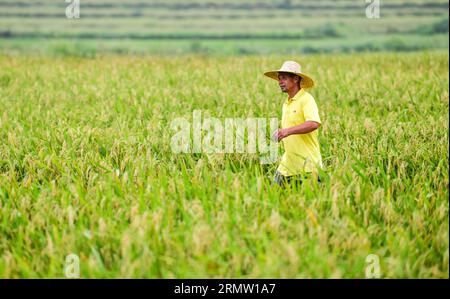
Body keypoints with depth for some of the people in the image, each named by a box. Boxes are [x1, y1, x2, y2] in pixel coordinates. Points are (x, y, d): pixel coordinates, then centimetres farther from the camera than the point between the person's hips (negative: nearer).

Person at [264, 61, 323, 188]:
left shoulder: (306, 99, -11)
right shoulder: (286, 104, 16)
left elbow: (314, 123, -29)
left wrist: (288, 131, -34)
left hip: (307, 166, -8)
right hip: (287, 165, 8)